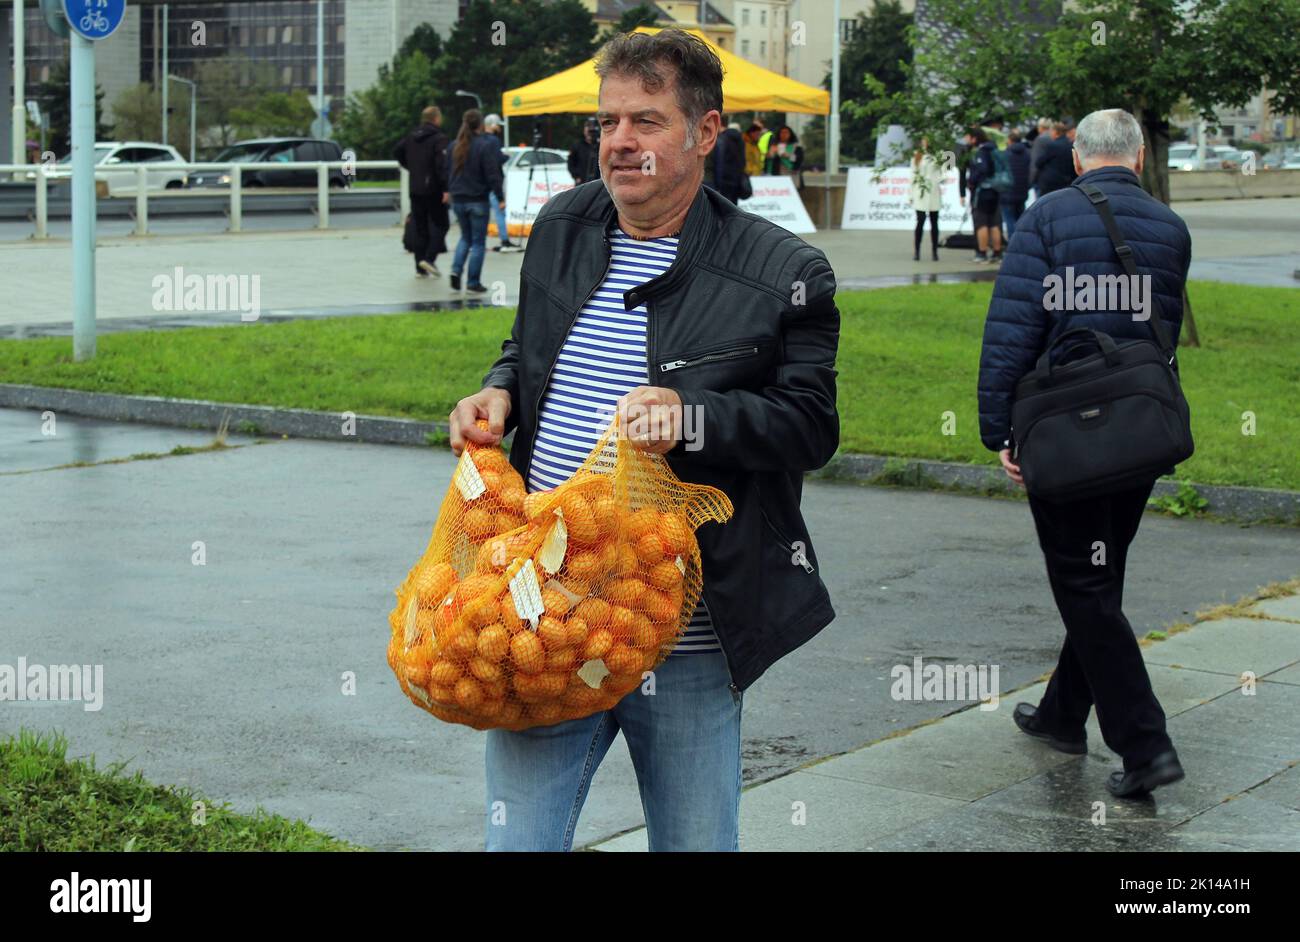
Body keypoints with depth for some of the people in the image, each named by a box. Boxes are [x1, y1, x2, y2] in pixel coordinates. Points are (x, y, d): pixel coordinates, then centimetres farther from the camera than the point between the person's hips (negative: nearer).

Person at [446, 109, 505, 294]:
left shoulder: (454, 146, 7)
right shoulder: (485, 145, -13)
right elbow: (493, 175, -15)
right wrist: (500, 198, -10)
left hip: (458, 200, 6)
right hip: (477, 200, -6)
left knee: (466, 237, 20)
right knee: (478, 242, 3)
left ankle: (456, 270, 0)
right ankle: (473, 282, 3)